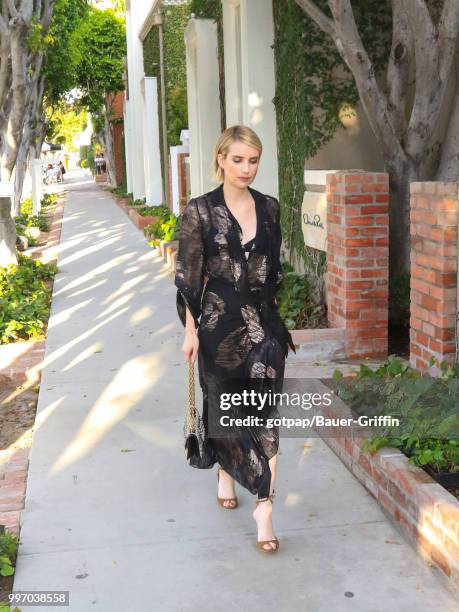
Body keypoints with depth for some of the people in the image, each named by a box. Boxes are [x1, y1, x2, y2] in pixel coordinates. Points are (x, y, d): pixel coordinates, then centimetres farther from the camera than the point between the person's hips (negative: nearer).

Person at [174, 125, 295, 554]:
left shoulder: (270, 207, 5)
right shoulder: (200, 210, -6)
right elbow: (187, 275, -6)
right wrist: (190, 330, -8)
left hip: (264, 321, 2)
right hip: (221, 321, -2)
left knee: (264, 410, -5)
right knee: (223, 404, 15)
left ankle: (264, 508, -1)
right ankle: (225, 471, 42)